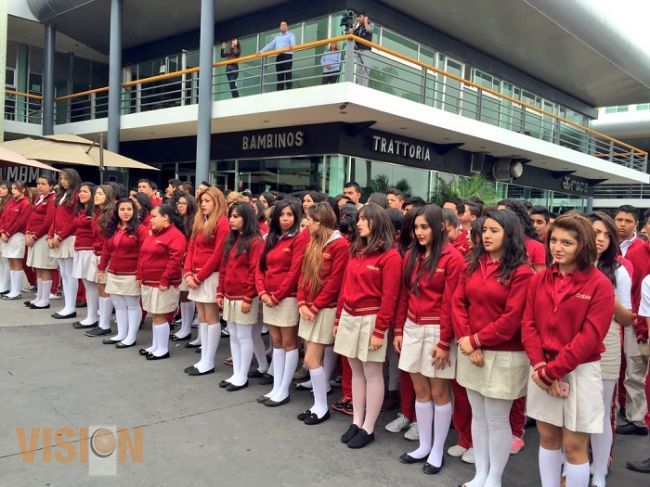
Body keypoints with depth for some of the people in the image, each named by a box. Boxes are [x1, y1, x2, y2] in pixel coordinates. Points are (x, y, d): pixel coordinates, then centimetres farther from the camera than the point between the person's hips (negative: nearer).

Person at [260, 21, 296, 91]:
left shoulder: (290, 35, 11)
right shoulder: (277, 37, 29)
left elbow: (293, 42, -11)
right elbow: (270, 45, 24)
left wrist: (292, 46, -36)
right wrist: (261, 51, 12)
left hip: (287, 56, -5)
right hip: (278, 57, 5)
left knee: (288, 74, -13)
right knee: (279, 76, -2)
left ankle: (289, 90, -17)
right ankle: (279, 92, -6)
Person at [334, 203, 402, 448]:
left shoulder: (390, 256, -11)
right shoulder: (356, 250, 12)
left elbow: (389, 297, -14)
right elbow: (346, 287, 13)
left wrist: (379, 330, -16)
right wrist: (338, 318, 12)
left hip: (370, 319, -7)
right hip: (349, 317, 7)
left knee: (372, 374, 4)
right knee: (356, 371, 14)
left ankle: (368, 428, 14)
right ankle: (357, 422, 25)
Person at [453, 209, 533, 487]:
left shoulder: (521, 272, -11)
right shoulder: (473, 265, 8)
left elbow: (512, 318, -16)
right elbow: (458, 303, 3)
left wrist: (476, 339, -13)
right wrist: (466, 341, -10)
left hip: (503, 356, -6)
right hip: (471, 352, 6)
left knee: (497, 420, 5)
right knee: (478, 417, 15)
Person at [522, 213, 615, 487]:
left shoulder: (599, 284, -9)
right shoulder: (539, 280, 4)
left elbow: (590, 336, -15)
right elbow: (528, 325, 2)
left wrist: (551, 370, -16)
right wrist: (540, 365, -12)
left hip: (580, 372, -4)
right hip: (543, 371, 4)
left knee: (574, 447, 5)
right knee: (548, 438, 15)